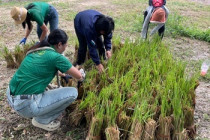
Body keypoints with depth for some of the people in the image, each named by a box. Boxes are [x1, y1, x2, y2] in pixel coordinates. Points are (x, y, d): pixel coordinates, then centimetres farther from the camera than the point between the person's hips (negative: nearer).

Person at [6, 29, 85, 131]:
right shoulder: (56, 57, -13)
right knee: (73, 93, -6)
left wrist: (63, 73, 38)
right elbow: (79, 76, -2)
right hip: (25, 104, -9)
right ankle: (42, 120, 6)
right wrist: (81, 78, 22)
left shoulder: (36, 50, 10)